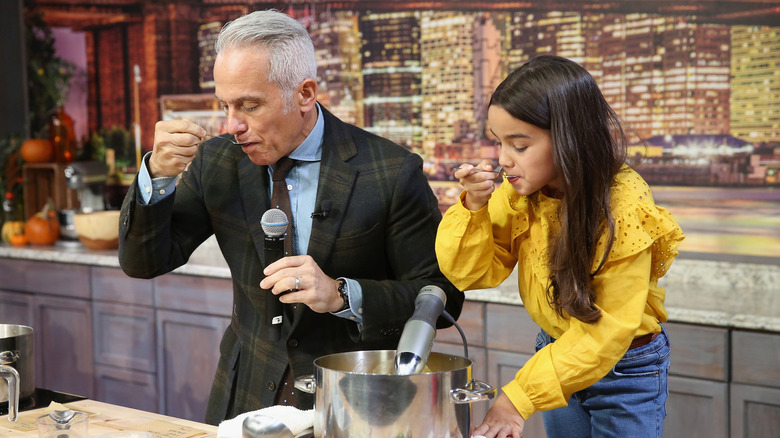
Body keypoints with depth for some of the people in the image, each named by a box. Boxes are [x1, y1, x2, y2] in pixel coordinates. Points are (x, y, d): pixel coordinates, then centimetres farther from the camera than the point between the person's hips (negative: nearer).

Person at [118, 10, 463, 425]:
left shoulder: (392, 172, -10)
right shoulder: (216, 161, 2)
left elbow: (443, 296, -8)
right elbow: (144, 262, 5)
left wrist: (341, 294, -23)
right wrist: (157, 173, -11)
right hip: (246, 399, 3)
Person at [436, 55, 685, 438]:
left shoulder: (624, 208, -26)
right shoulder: (520, 191, -11)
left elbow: (606, 330, -25)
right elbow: (470, 272, -7)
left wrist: (519, 398, -28)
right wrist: (474, 207, -26)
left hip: (626, 369, -5)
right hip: (556, 351, 5)